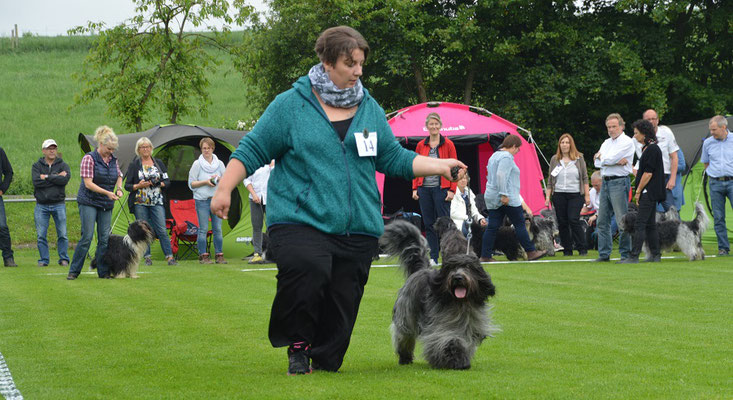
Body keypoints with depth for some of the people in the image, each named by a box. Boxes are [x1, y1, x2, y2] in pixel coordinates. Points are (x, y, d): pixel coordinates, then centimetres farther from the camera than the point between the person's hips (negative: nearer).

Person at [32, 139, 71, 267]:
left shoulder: (63, 165, 5)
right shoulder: (36, 166, 6)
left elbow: (65, 180, -15)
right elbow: (36, 181, -13)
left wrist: (46, 177, -13)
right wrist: (56, 177, -12)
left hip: (59, 205, 0)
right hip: (41, 205, 0)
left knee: (62, 234, -1)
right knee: (41, 235, 0)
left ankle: (63, 259, 10)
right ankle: (44, 260, 9)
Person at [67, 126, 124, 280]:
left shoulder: (113, 160, 7)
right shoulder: (89, 158, -11)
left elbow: (119, 175, 25)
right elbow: (88, 183, -17)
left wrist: (119, 188, 4)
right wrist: (107, 193, -23)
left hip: (106, 204, 6)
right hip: (89, 202, -6)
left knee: (105, 238, 2)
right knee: (87, 236, -10)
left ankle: (103, 271, 8)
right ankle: (73, 271, -2)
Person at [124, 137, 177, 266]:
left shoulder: (159, 163, 11)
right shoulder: (134, 165, 4)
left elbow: (167, 181, 10)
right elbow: (127, 186, 2)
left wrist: (159, 184, -10)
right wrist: (138, 186, -15)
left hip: (157, 202, 1)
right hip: (140, 203, -1)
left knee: (162, 230, -7)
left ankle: (169, 256, -6)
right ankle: (147, 257, 9)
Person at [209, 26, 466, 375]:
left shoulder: (370, 109, 15)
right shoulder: (291, 105, 2)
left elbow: (393, 158, 20)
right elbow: (252, 150, 3)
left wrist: (439, 166, 10)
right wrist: (224, 189, -7)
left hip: (358, 228, 5)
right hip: (300, 220, -4)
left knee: (343, 303, 2)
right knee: (307, 269, -31)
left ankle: (324, 364, 23)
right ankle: (297, 346, -8)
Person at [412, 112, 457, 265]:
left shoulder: (448, 144, 1)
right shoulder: (421, 145, 10)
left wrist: (451, 190, -7)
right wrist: (415, 188, 5)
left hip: (441, 188, -4)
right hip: (424, 189, 4)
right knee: (428, 223, 4)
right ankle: (433, 257, 9)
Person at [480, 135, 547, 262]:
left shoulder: (494, 155, 19)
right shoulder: (507, 157, -11)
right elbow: (501, 175, -23)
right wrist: (504, 194, -24)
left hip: (492, 197, 9)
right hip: (508, 199, -9)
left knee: (492, 227, 5)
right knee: (520, 224, -2)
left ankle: (485, 256, 1)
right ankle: (531, 252, 3)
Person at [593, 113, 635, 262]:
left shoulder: (627, 142, -5)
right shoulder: (607, 142, 19)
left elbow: (610, 159, -16)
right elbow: (597, 163, 5)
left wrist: (600, 156, 5)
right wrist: (616, 162, -7)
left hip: (619, 182, -8)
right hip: (605, 182, 8)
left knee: (622, 220, -9)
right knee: (602, 221, 8)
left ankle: (625, 254, -5)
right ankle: (604, 254, 13)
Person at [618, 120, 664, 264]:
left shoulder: (652, 149, -14)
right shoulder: (647, 148, 17)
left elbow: (648, 173, -18)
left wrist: (638, 192, -14)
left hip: (649, 192, -10)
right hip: (649, 193, 10)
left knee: (640, 224, -12)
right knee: (650, 224, 11)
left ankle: (634, 256, -14)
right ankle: (655, 255, 13)